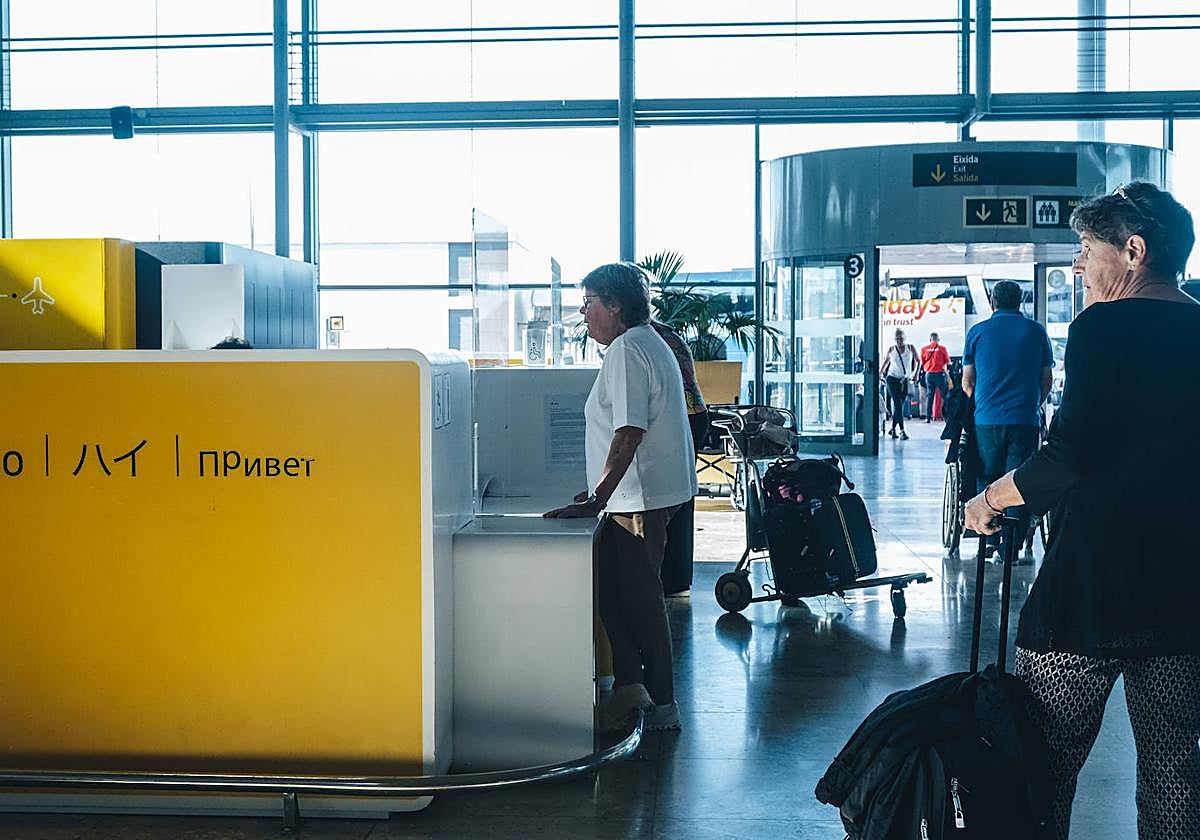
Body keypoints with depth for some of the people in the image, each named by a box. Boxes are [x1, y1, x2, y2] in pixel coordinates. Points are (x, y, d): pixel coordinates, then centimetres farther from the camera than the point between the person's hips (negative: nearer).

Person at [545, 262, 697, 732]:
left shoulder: (626, 350, -15)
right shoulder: (649, 344, 18)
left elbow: (628, 433, -23)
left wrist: (596, 501, -23)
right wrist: (600, 492, 23)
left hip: (641, 498, -10)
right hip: (642, 495, 10)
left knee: (640, 598, -3)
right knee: (610, 589, 13)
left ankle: (661, 705, 6)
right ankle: (629, 686, 19)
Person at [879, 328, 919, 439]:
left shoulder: (910, 348, 0)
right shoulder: (891, 349, 0)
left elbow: (918, 361, 10)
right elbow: (886, 361, 18)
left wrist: (916, 374, 1)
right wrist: (880, 372, 18)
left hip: (905, 380, 2)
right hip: (892, 378, -2)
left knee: (901, 404, 5)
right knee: (897, 403, -12)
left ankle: (893, 428, 22)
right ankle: (902, 430, -16)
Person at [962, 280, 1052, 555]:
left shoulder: (978, 332, 5)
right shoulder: (1035, 331, 5)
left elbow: (967, 381, 9)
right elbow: (1047, 379, 10)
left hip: (986, 419, 1)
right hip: (1025, 419, 0)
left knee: (987, 480, 11)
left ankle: (988, 542, 10)